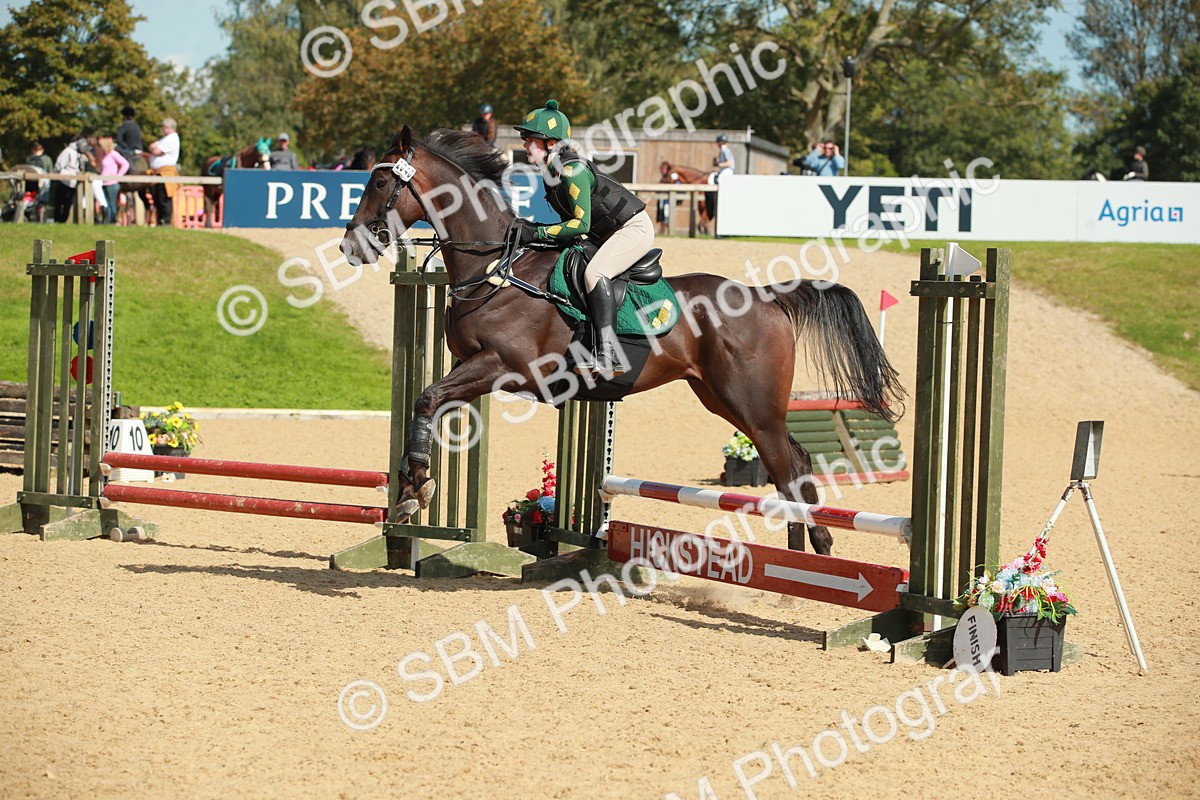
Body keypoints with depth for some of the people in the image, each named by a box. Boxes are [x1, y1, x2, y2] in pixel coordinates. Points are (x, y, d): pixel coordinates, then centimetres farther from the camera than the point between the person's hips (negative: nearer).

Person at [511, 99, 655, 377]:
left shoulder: (572, 171, -22)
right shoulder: (551, 173, 7)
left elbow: (582, 224, -25)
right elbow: (573, 222, 12)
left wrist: (538, 233, -26)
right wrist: (531, 227, -1)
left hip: (635, 227, -11)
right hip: (608, 236, 11)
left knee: (594, 272, -31)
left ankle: (608, 351, -38)